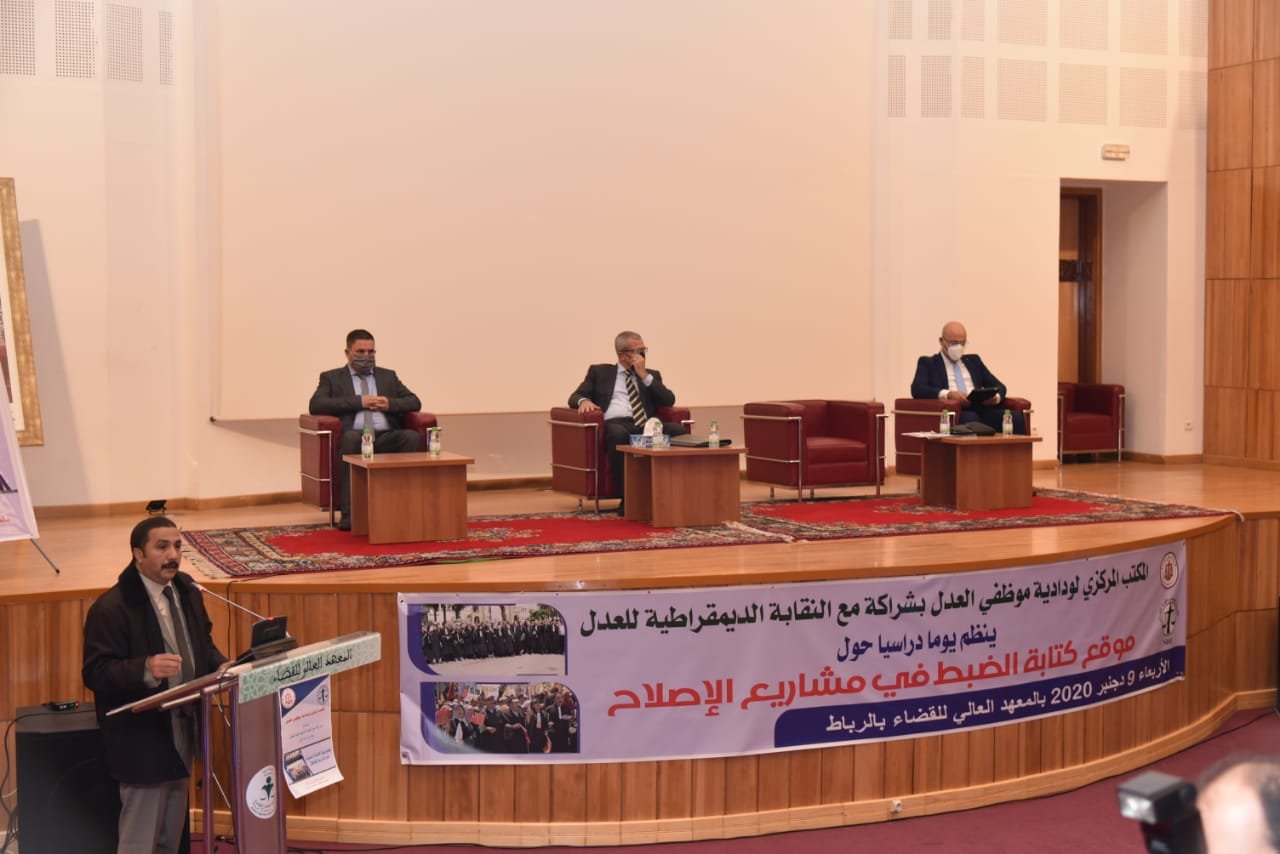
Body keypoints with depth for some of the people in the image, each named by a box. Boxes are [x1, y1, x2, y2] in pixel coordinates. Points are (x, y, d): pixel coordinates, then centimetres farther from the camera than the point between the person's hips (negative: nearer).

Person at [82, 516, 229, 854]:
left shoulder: (186, 591, 5)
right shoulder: (111, 607, -20)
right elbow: (95, 673, -23)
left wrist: (220, 665, -4)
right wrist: (146, 669, -38)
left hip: (182, 730, 8)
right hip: (142, 739, -8)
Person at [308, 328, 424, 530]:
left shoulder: (388, 376, 26)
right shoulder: (332, 378, 16)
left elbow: (414, 402, 18)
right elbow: (316, 405, -2)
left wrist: (390, 403, -4)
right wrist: (359, 401, -7)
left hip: (386, 437, 2)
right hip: (355, 437, -2)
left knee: (413, 437, -30)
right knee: (350, 438, -38)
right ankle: (349, 513, -39)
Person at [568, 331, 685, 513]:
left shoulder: (652, 376, 26)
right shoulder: (599, 372, 22)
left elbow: (669, 401, 10)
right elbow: (575, 396, 15)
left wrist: (644, 375, 4)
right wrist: (584, 401, -10)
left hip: (646, 426, 3)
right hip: (616, 425, -2)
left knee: (678, 430, -29)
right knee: (618, 433, -41)